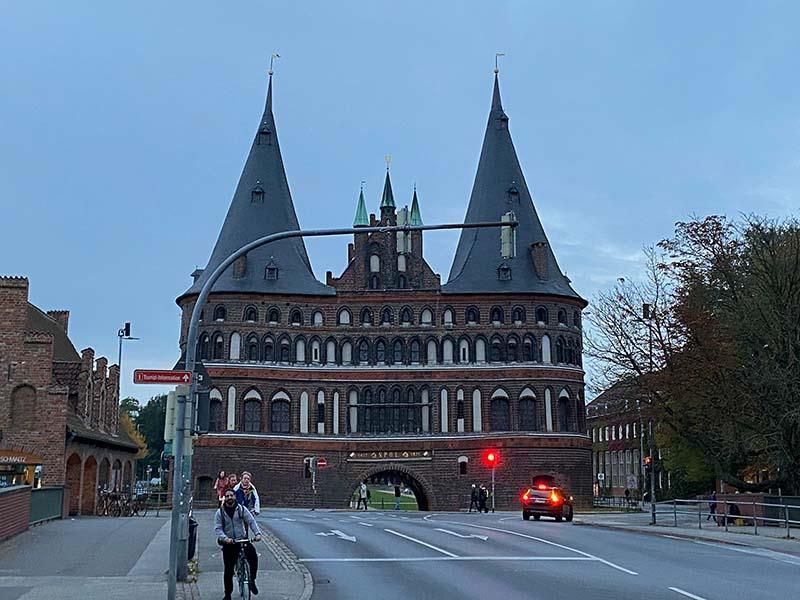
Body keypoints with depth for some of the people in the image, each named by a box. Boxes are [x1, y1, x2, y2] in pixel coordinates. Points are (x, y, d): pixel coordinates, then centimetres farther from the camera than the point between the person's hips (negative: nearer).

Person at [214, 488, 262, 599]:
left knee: (253, 557, -23)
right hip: (228, 544, 0)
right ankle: (228, 594, 19)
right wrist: (224, 538, -25)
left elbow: (251, 521, -3)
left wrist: (257, 533, -20)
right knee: (228, 571, 2)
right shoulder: (220, 512, 0)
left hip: (243, 540, 0)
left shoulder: (242, 509, 2)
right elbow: (217, 528, -7)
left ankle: (252, 581, 0)